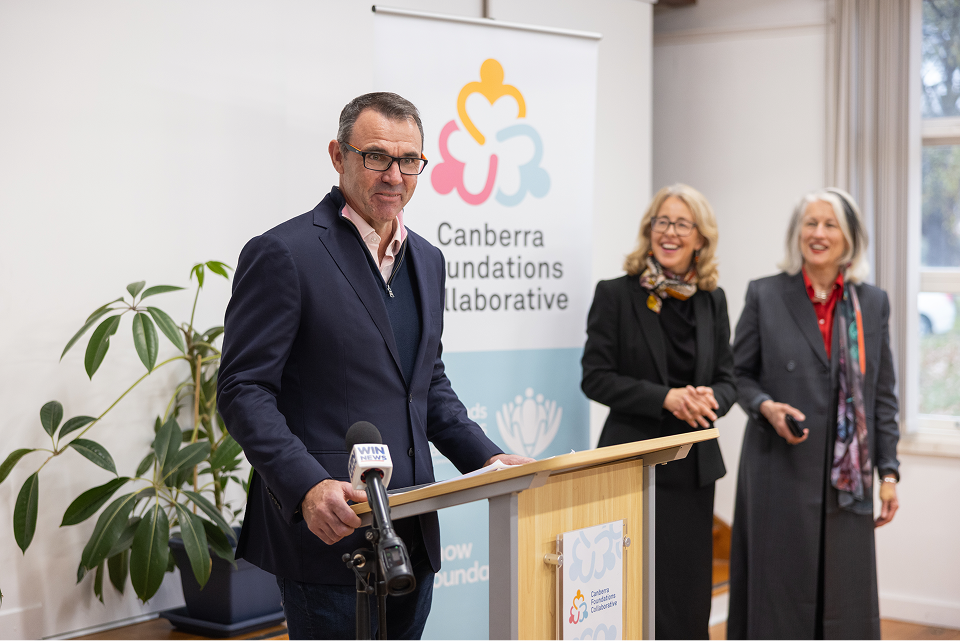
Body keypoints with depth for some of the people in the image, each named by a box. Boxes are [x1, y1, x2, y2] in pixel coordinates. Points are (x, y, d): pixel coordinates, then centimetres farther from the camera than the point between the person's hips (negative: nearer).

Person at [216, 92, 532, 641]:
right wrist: (308, 487, -26)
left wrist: (487, 458, 7)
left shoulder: (426, 259, 14)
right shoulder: (284, 254, -9)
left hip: (413, 531, 7)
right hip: (330, 533, -7)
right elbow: (243, 390, -13)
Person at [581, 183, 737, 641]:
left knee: (691, 587, 7)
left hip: (695, 464, 4)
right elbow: (596, 377, -7)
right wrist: (666, 398, -18)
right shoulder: (615, 294, -3)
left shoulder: (712, 301, 9)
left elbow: (726, 380, 11)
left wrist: (709, 398, -13)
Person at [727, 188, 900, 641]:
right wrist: (766, 407, -14)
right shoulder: (764, 296, 1)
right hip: (781, 471, -2)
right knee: (781, 591, 2)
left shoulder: (873, 303, 7)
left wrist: (888, 471, 4)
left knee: (846, 599, 4)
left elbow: (883, 394, 8)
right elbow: (739, 373, 6)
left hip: (847, 476, 2)